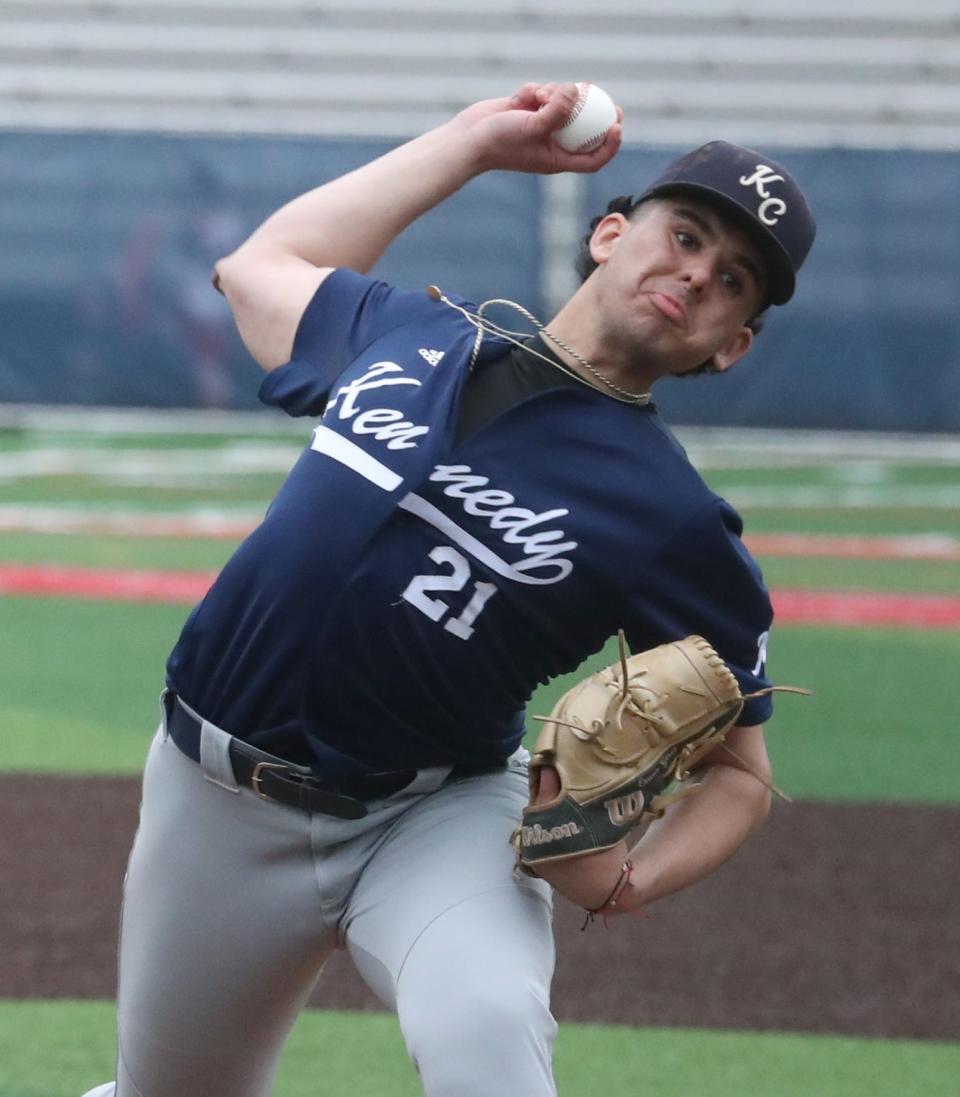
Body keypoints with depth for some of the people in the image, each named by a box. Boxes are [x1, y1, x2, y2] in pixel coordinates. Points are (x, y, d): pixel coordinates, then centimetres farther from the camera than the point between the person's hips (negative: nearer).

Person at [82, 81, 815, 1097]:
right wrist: (479, 139, 19)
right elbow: (260, 265, 25)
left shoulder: (678, 523, -8)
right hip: (220, 811, 4)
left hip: (436, 821, -4)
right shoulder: (408, 334, 5)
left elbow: (737, 769, -2)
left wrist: (629, 879, -24)